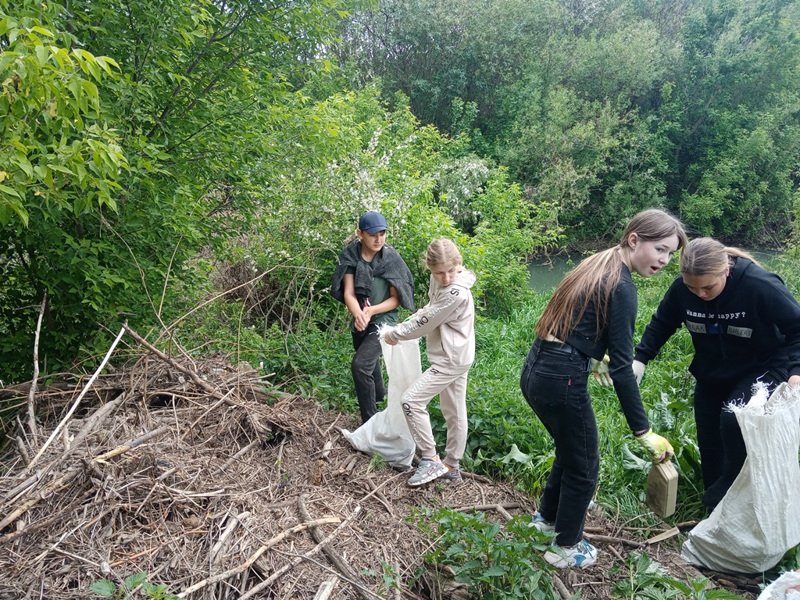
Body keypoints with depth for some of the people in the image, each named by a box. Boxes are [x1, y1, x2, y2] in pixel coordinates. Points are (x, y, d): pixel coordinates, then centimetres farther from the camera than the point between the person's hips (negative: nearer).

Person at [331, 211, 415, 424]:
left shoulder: (392, 259, -9)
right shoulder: (350, 255, -3)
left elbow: (396, 298, -7)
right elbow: (348, 293, -10)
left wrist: (371, 311, -22)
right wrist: (358, 314, -31)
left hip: (382, 321, -4)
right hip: (360, 324, 4)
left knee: (360, 365, -22)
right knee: (370, 368, 21)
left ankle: (370, 424, -12)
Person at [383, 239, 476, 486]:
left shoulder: (456, 294, -27)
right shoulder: (439, 281, 1)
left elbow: (425, 323, -20)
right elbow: (430, 308, 17)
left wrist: (395, 334, -5)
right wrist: (404, 324, 5)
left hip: (451, 360, -9)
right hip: (456, 357, 9)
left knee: (411, 401, -10)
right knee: (454, 412, 17)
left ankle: (430, 459, 1)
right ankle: (451, 468, 29)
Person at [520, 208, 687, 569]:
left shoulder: (598, 266, 11)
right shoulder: (622, 287, -16)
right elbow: (621, 368, -17)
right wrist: (643, 431, -12)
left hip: (535, 370, 9)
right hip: (561, 379, -9)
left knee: (571, 449, 28)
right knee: (583, 465, 12)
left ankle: (547, 517, 47)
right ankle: (566, 548, 31)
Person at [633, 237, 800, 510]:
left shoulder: (761, 285, -28)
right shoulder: (681, 288, -17)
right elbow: (662, 323, 1)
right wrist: (640, 358, -10)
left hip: (761, 370, -4)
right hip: (711, 376, 5)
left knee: (734, 419, -31)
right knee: (709, 446, 9)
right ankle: (714, 507, 30)